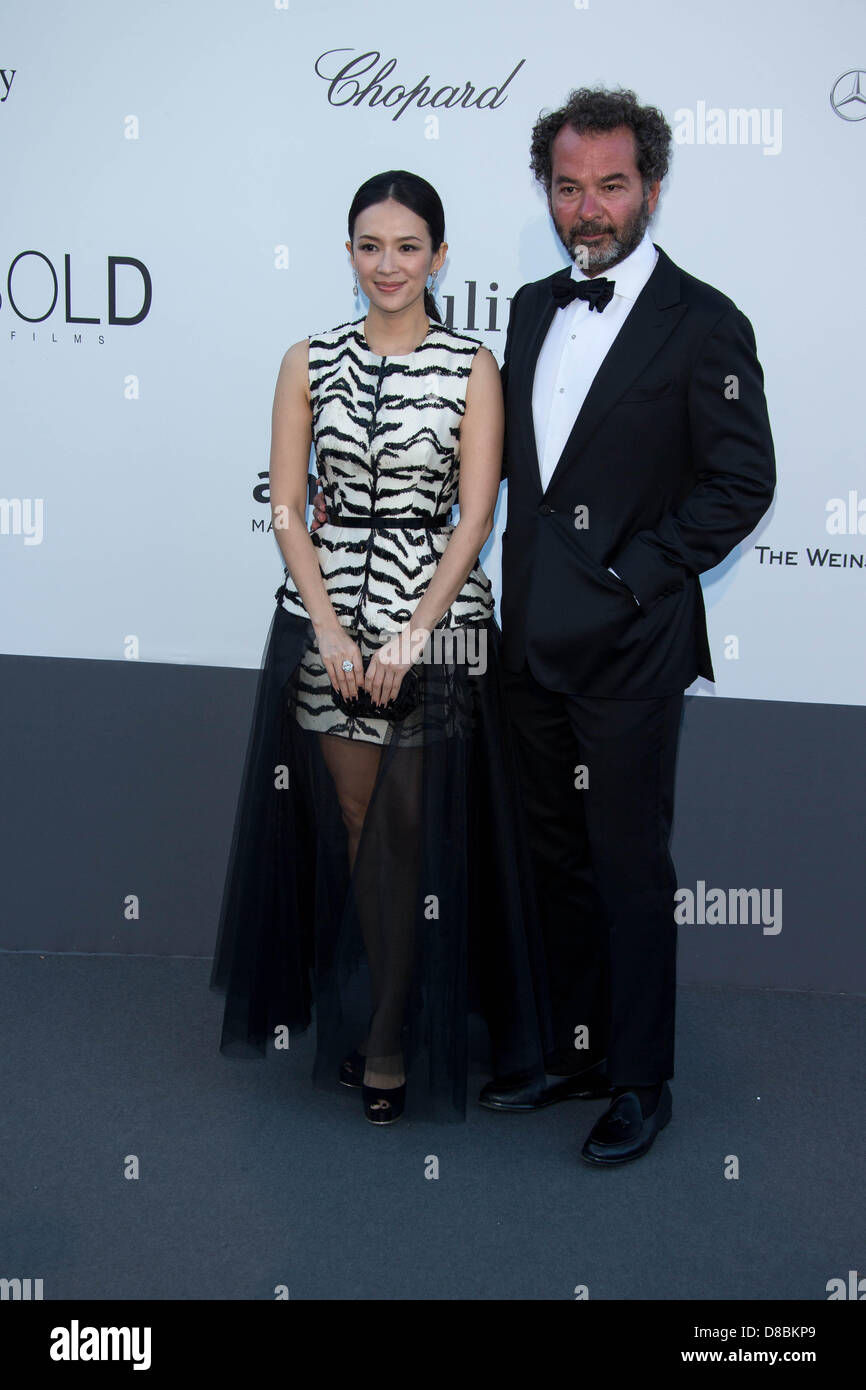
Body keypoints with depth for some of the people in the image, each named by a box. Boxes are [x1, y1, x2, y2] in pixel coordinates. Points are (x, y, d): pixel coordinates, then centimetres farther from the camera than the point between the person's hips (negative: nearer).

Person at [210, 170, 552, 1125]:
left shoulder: (471, 368, 0)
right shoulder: (309, 363, 5)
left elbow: (474, 518, -5)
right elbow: (286, 509, 2)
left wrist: (413, 633, -14)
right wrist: (330, 625, -9)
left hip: (437, 619, -2)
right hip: (327, 616, 2)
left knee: (414, 839, 2)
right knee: (350, 827, 8)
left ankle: (393, 1045, 14)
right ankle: (361, 1021, 24)